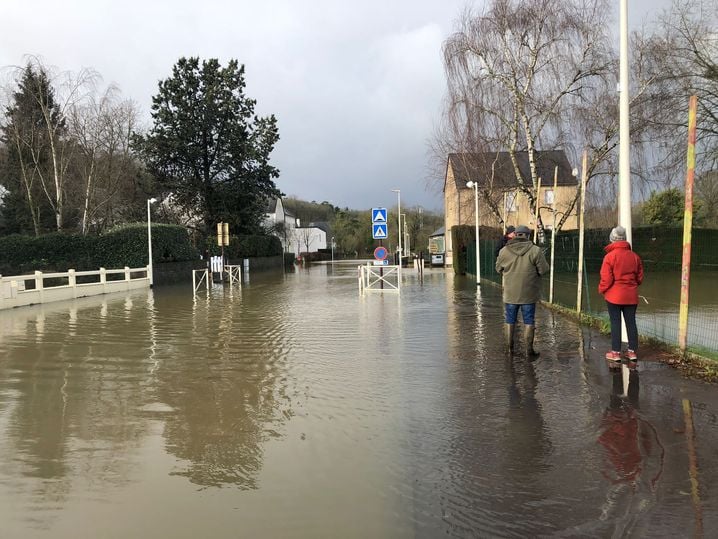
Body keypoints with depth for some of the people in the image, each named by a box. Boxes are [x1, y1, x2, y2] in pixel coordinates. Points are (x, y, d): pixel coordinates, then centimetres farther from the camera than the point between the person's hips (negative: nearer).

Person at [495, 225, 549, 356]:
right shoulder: (535, 250, -11)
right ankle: (529, 349, 9)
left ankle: (509, 347, 20)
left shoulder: (504, 251, -3)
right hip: (528, 293, -2)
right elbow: (543, 269, -8)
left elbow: (499, 269, 8)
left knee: (510, 320, 14)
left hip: (510, 292, 2)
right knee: (528, 321, 7)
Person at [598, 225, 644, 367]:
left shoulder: (610, 256, -13)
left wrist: (601, 290, 4)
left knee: (615, 323, 2)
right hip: (631, 296, 4)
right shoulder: (634, 256, 3)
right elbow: (640, 278, 9)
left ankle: (615, 353, 4)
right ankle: (632, 352, 14)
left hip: (614, 296, -4)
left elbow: (606, 279, -14)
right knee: (631, 323, 10)